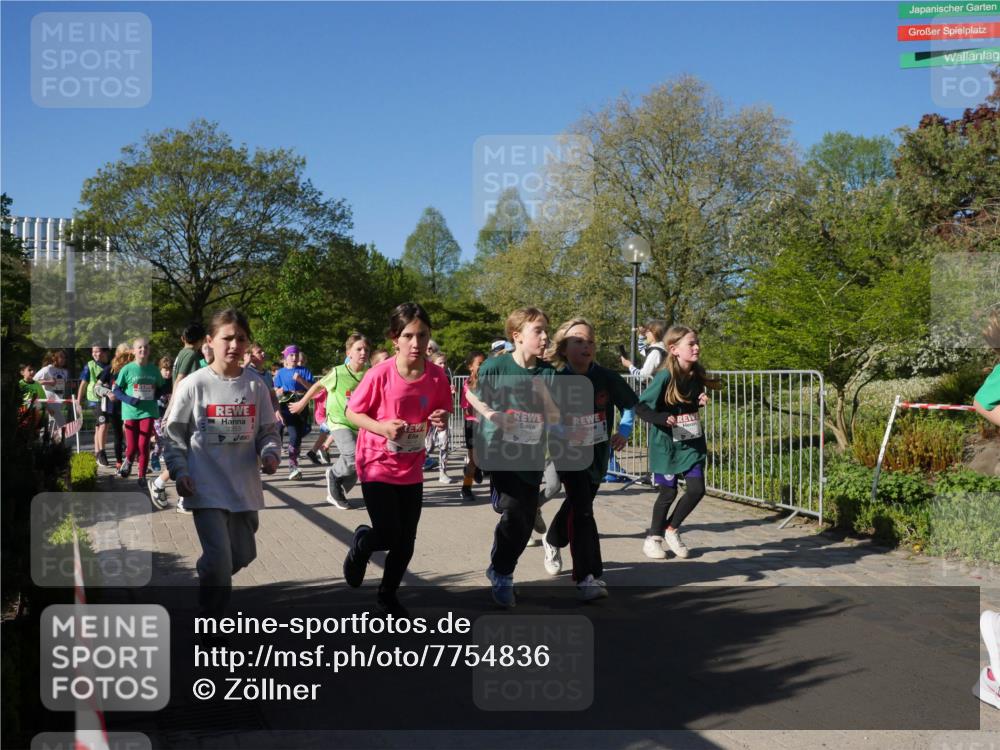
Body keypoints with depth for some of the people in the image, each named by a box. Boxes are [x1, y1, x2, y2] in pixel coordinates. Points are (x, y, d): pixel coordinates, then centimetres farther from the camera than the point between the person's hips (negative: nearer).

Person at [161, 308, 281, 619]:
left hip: (245, 487, 4)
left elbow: (268, 431, 9)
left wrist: (270, 453, -11)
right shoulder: (194, 384, -7)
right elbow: (172, 433, -1)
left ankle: (210, 579, 47)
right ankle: (211, 618, 10)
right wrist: (179, 471, -11)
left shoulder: (255, 386, 1)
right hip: (207, 488, -4)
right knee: (219, 559, -12)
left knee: (242, 555, 17)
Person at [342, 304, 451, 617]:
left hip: (411, 470, 4)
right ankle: (360, 543, 30)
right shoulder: (380, 374, -19)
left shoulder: (436, 375, -9)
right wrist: (381, 427, -24)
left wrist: (441, 419, -18)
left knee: (406, 541, 10)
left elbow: (441, 413, 6)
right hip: (377, 465, -4)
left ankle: (388, 594, 36)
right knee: (388, 536, -7)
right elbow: (352, 412, -8)